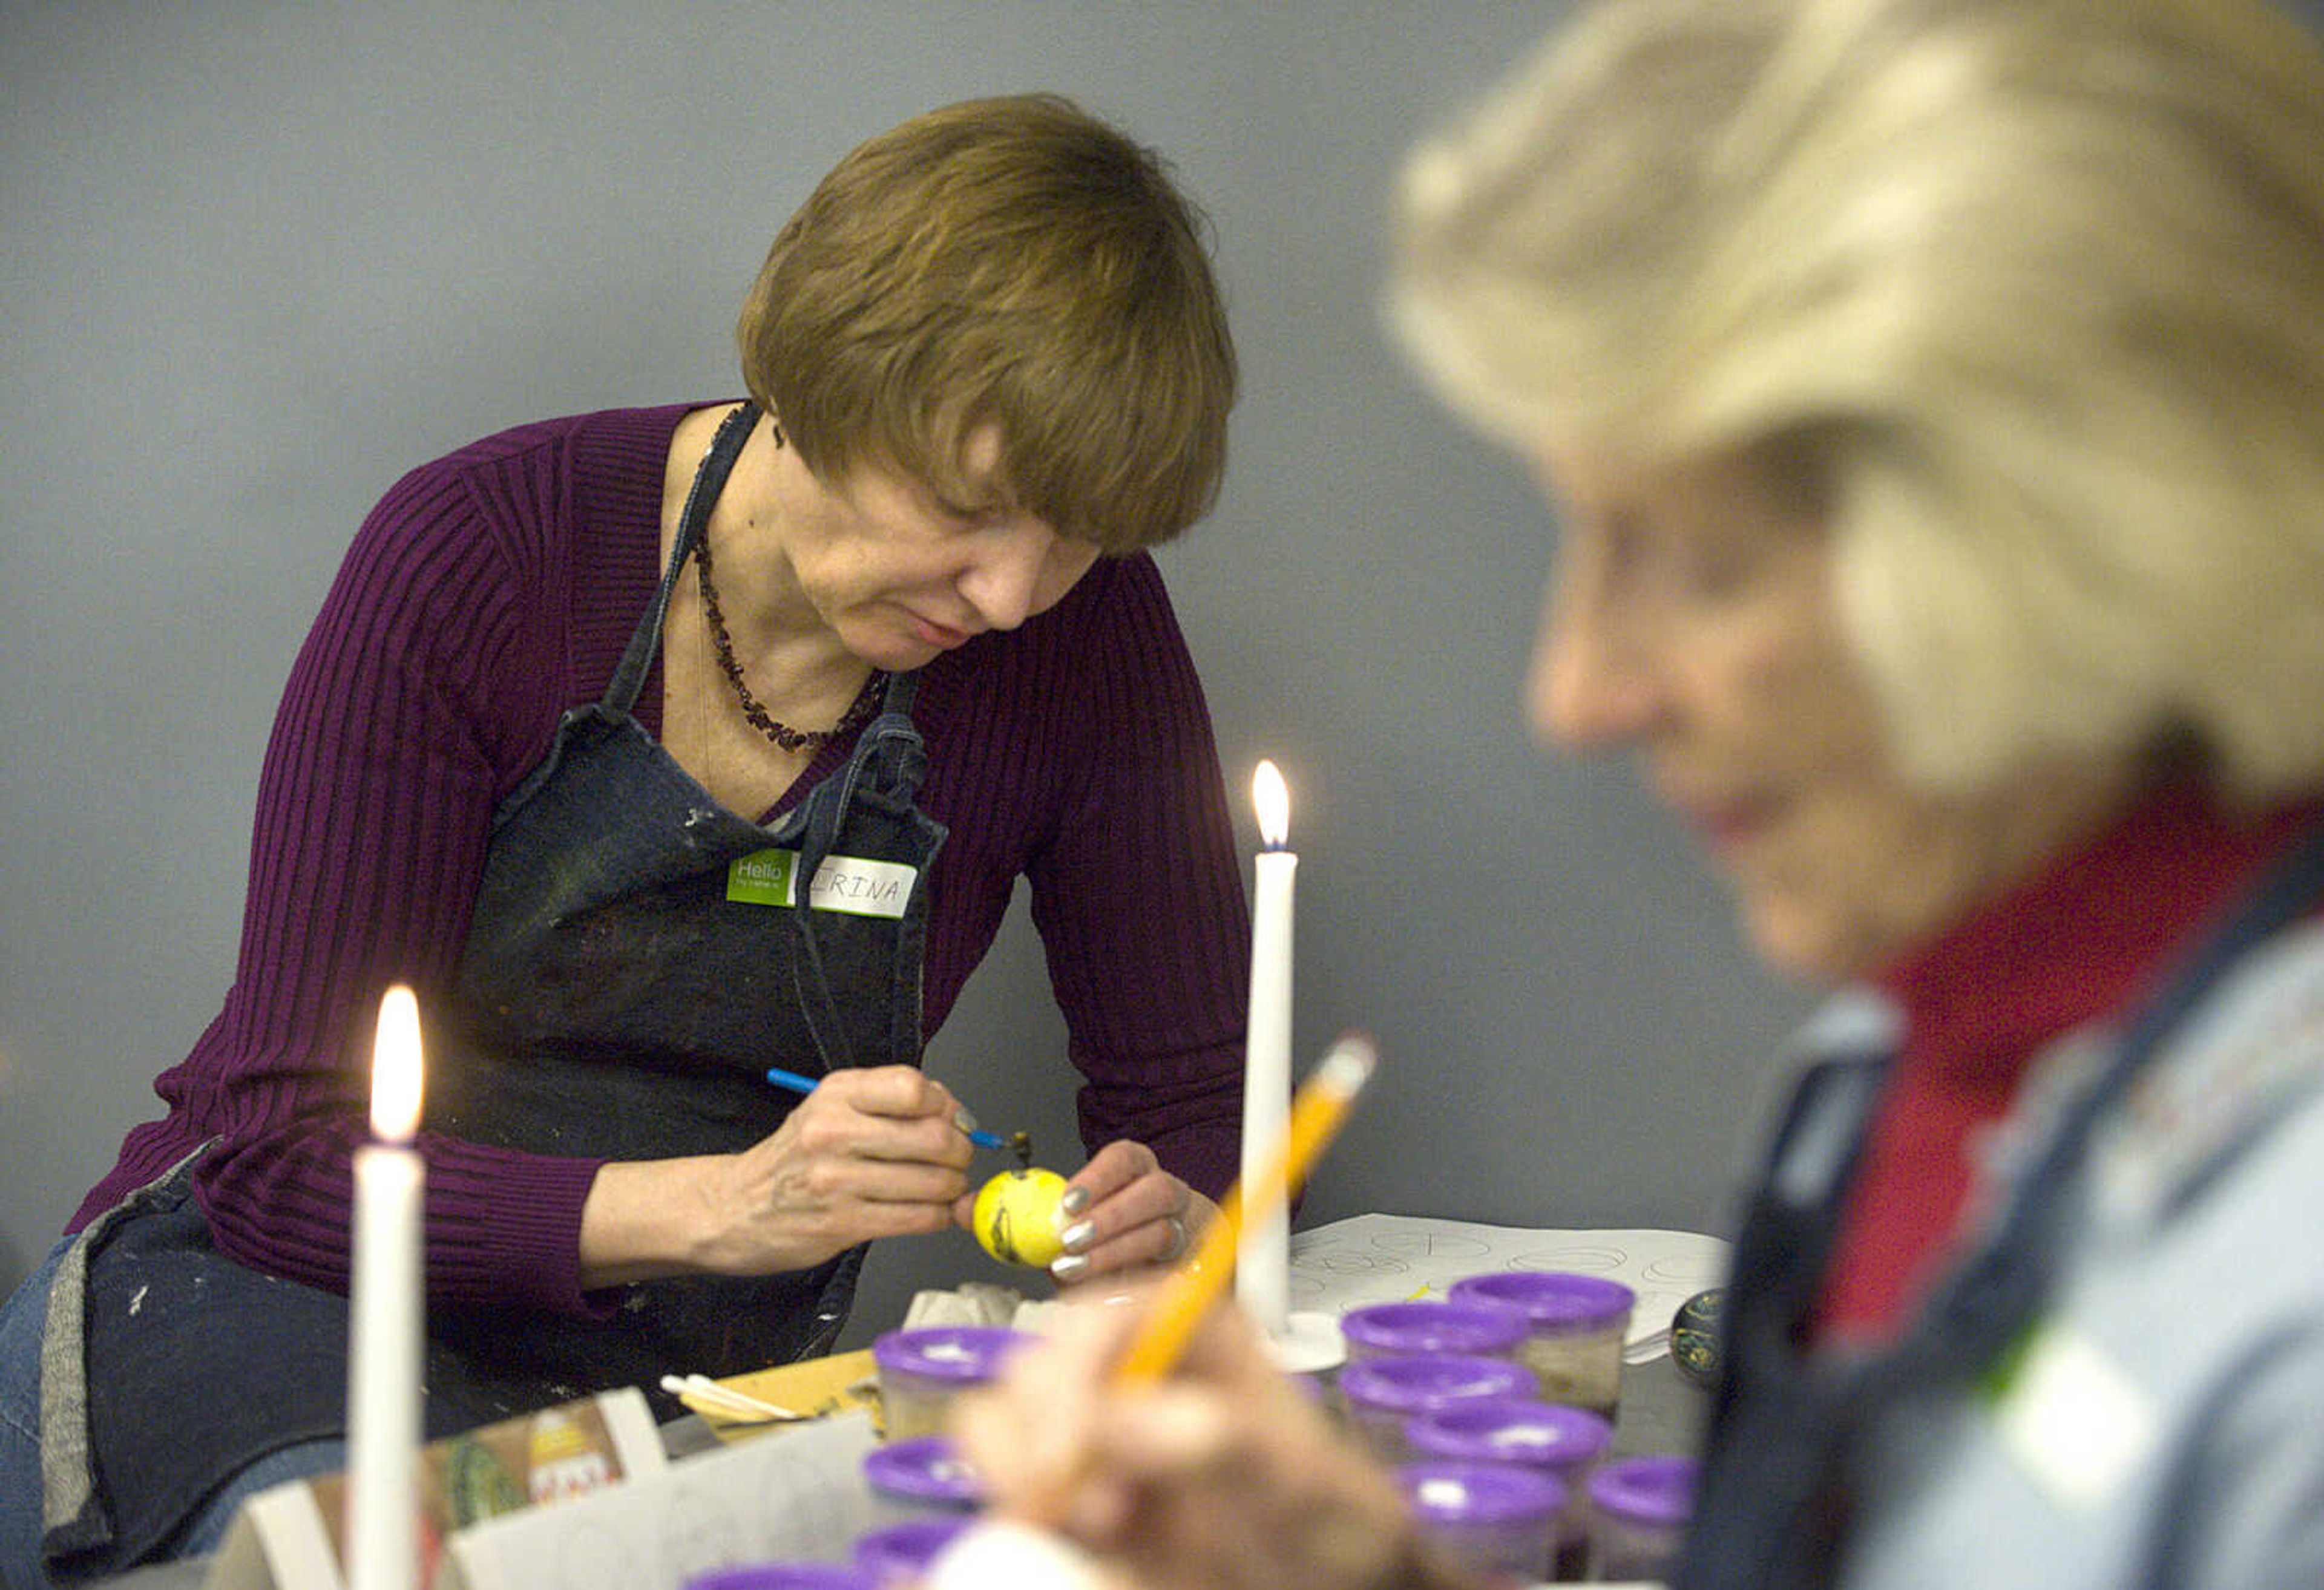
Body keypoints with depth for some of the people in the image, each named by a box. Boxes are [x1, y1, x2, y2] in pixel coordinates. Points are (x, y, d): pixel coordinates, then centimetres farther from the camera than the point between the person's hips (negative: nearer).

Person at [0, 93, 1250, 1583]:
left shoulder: (1083, 628, -7)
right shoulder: (475, 552, -15)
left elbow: (1205, 1110, 3)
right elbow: (284, 1153, -16)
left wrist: (1163, 1219, -22)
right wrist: (720, 1207, -31)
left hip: (690, 1385, 4)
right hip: (269, 1300, -3)